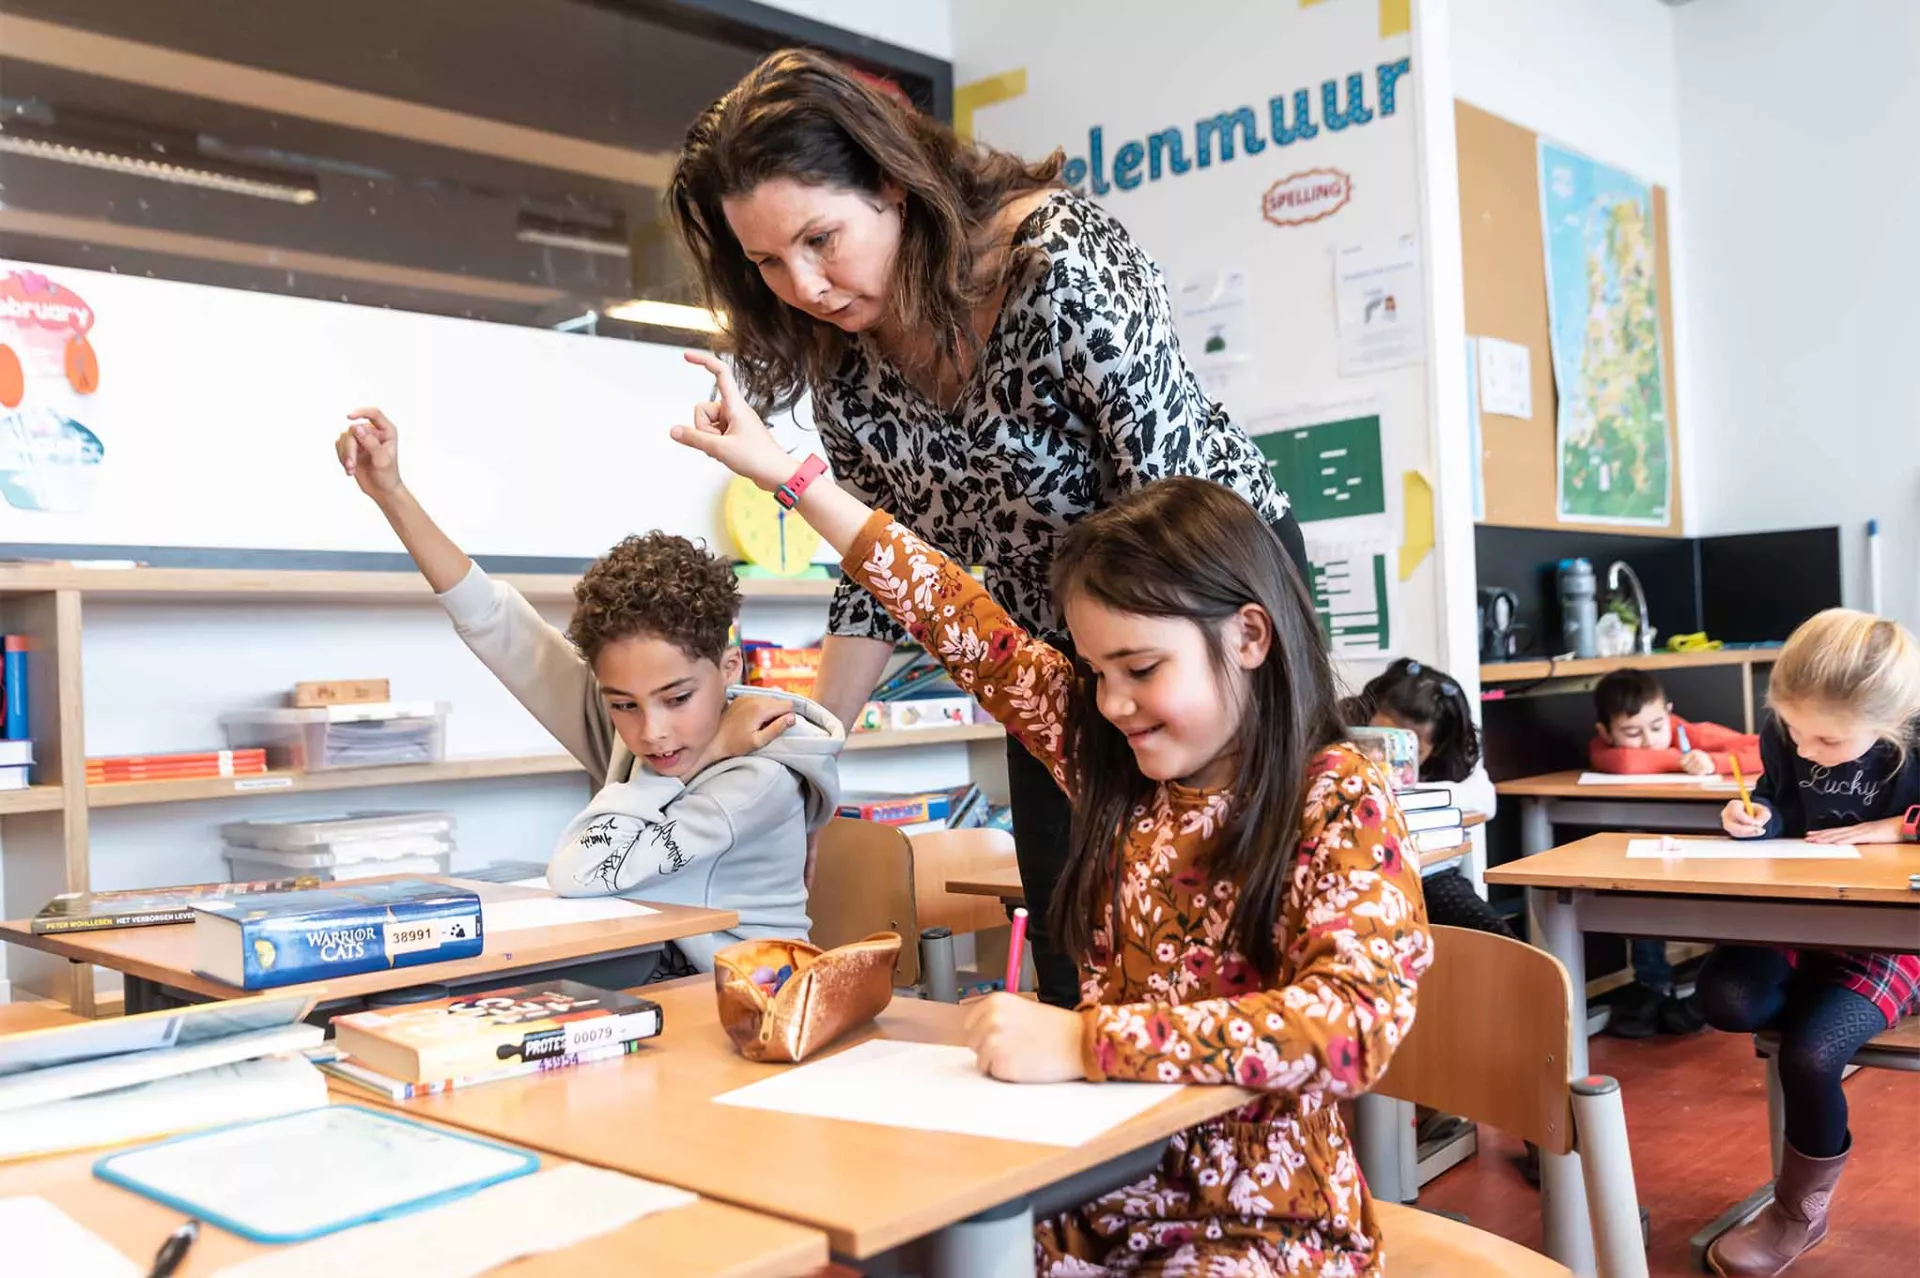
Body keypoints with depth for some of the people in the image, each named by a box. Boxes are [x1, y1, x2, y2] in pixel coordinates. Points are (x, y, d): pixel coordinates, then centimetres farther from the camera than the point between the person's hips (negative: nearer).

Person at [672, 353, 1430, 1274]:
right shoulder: (1113, 764, 4)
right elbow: (967, 629, 6)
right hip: (1097, 1203, 5)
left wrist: (1080, 1042, -30)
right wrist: (786, 474, 9)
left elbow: (1356, 1020, -25)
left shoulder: (1341, 803, -11)